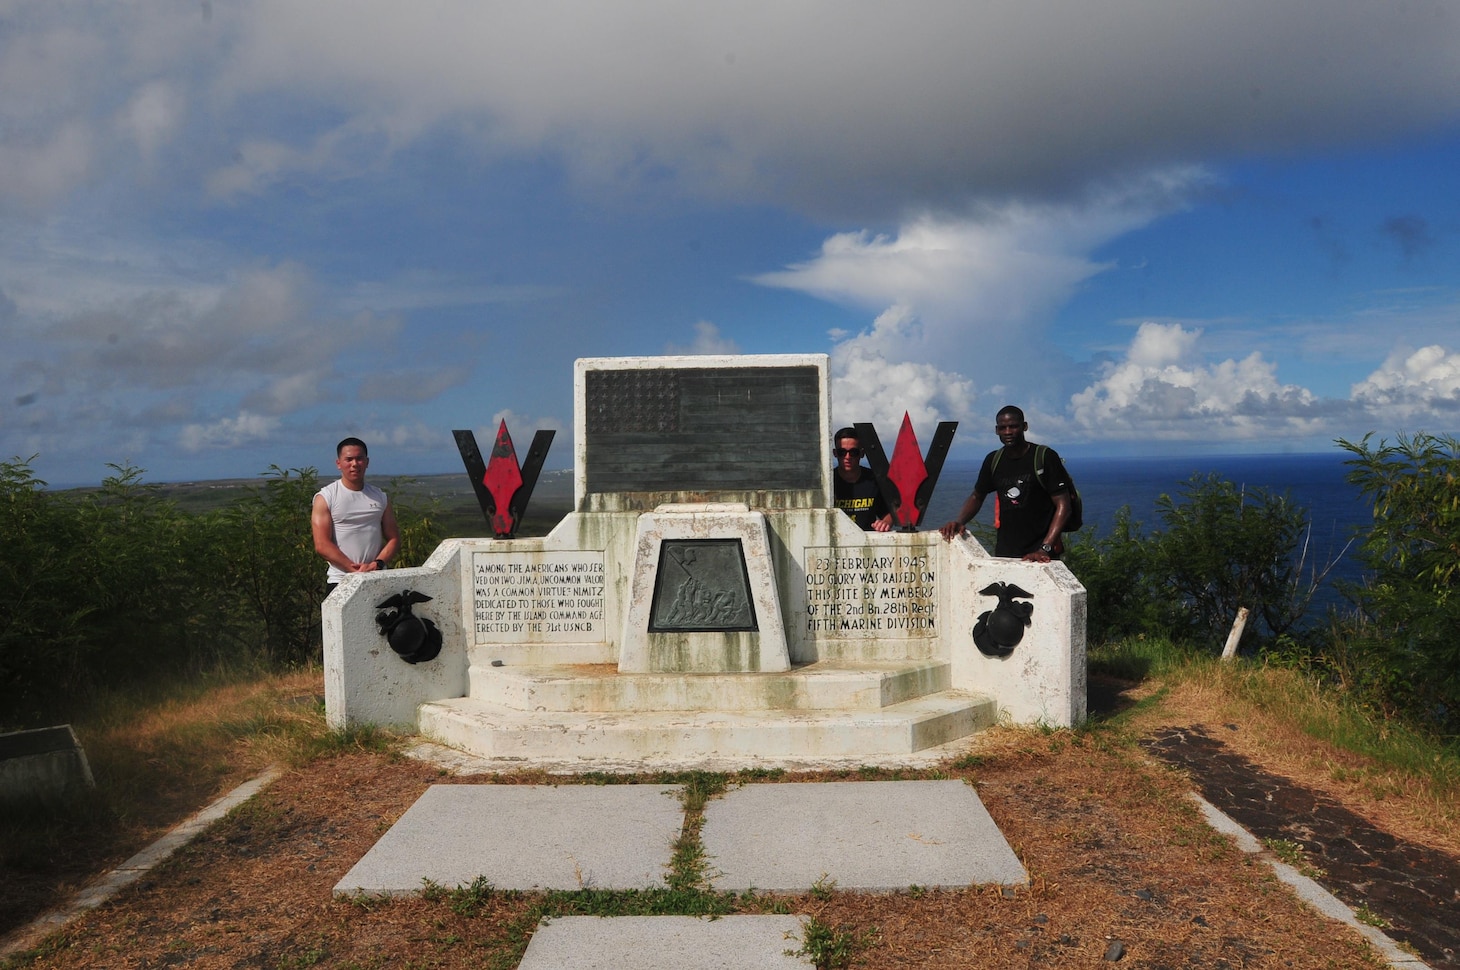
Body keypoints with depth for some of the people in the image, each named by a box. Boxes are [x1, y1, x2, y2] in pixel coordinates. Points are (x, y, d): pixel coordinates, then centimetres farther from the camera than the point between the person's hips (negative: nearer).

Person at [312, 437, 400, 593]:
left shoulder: (380, 497, 13)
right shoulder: (325, 497, 1)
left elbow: (394, 539, 10)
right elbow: (322, 545, -7)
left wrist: (377, 564, -9)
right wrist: (354, 569, -15)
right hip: (340, 581, -3)